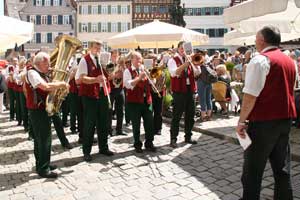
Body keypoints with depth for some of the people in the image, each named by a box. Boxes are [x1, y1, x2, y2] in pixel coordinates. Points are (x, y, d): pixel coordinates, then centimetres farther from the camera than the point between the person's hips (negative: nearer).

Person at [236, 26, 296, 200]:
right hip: (286, 119, 8)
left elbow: (250, 95, -19)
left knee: (253, 168, 4)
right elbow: (288, 91, 19)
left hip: (264, 121, -8)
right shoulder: (290, 61, 12)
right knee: (282, 167, 16)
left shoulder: (260, 60, -14)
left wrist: (241, 121, -13)